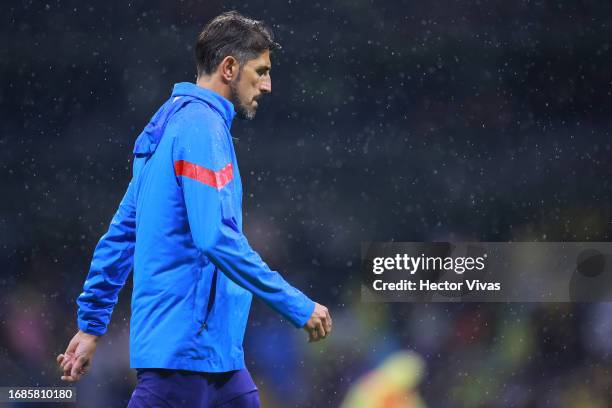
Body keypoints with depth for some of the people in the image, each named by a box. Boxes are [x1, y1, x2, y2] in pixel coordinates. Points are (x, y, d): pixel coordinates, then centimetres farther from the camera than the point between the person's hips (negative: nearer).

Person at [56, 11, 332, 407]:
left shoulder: (173, 120, 17)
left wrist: (91, 325, 22)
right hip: (184, 347, -10)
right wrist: (298, 306, -18)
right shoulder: (202, 126, -13)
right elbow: (216, 238, -23)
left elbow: (121, 233, 20)